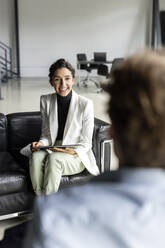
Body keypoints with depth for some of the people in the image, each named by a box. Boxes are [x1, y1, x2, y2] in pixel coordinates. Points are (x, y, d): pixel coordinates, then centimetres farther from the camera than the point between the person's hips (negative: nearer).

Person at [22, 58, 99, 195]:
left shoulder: (85, 104, -12)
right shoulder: (45, 101, 2)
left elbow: (86, 143, -6)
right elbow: (46, 133, 9)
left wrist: (74, 152, -26)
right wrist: (41, 143, -13)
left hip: (77, 155, -3)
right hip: (52, 151, 3)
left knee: (54, 158, -34)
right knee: (36, 156, -30)